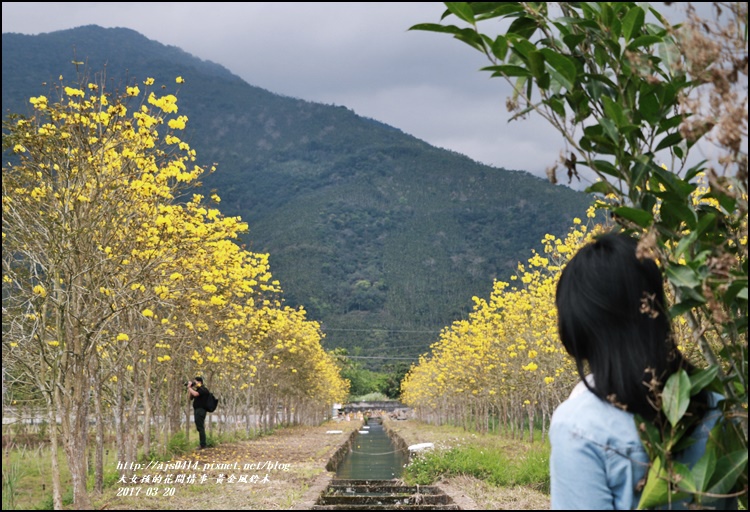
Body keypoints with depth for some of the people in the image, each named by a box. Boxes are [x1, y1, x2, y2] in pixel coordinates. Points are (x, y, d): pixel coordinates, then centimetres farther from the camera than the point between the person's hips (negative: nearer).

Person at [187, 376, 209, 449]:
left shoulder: (203, 389, -10)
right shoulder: (197, 389, 18)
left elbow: (195, 394, -26)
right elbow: (191, 398, 23)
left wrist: (189, 387, -12)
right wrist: (190, 390, 9)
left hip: (200, 410, -10)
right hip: (197, 410, 10)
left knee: (200, 427, -11)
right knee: (200, 428, 11)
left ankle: (203, 445, -12)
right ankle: (202, 445, 14)